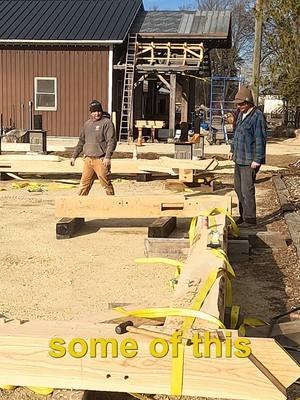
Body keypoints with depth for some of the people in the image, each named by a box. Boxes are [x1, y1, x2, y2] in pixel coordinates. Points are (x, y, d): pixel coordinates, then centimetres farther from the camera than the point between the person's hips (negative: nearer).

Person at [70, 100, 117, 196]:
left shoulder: (107, 122, -4)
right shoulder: (87, 124, 17)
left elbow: (111, 141, -12)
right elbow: (81, 141, 24)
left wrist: (107, 157, -21)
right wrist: (74, 156, 22)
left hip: (100, 160, -6)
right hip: (88, 159, 6)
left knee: (106, 184, -1)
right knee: (84, 184, 8)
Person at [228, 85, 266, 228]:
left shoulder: (257, 116, -16)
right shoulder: (241, 114, 11)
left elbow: (260, 139, -18)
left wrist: (257, 160, -19)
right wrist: (232, 150, 24)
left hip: (250, 161, -9)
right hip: (239, 159, 9)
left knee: (247, 189, -6)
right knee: (238, 188, 14)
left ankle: (250, 219, 4)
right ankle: (243, 216, 25)